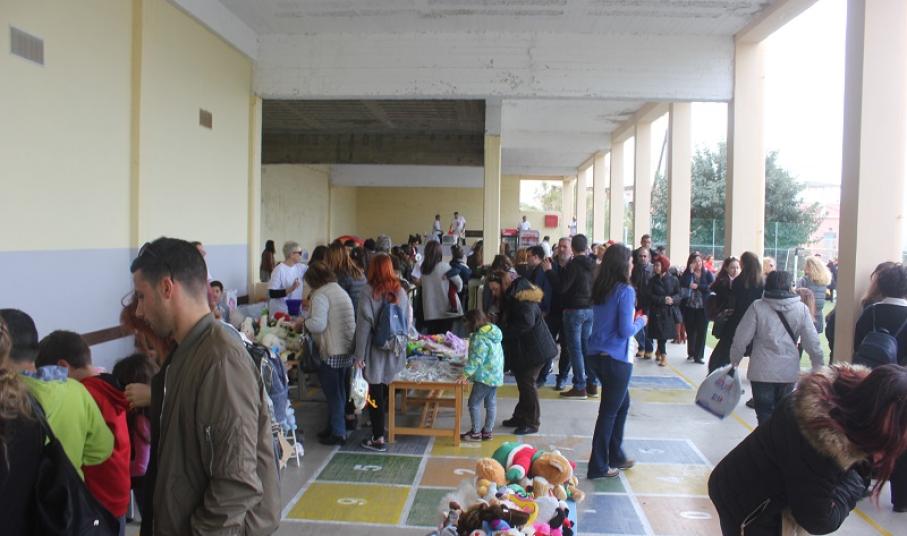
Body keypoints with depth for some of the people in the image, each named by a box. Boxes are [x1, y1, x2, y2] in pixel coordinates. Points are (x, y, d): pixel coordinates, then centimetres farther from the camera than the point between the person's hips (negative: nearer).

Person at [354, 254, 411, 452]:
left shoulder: (368, 292, -13)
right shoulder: (401, 291, 0)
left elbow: (363, 326, -13)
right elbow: (408, 322, 5)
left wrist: (359, 354, -9)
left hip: (375, 352, -4)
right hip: (395, 352, 4)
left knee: (376, 394, 4)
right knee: (386, 390, 20)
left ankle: (378, 439, 10)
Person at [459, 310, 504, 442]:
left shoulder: (480, 338, -21)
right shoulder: (493, 331, 8)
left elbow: (476, 359, -27)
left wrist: (466, 374, -27)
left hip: (485, 376, -10)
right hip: (496, 374, 10)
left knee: (474, 403, 1)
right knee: (491, 402, 14)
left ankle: (476, 433, 8)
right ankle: (488, 431, 23)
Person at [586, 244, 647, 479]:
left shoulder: (599, 289, 6)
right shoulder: (625, 290, -16)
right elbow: (626, 330, -17)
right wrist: (641, 321, 0)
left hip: (597, 355, 8)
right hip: (616, 358, -8)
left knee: (622, 403, 22)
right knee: (609, 411, 3)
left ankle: (615, 455, 33)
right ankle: (598, 467, 12)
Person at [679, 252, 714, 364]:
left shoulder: (707, 273, 2)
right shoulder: (687, 273, 3)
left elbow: (712, 287, -12)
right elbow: (683, 284, -17)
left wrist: (698, 286, -16)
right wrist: (690, 271, -17)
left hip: (703, 307, -1)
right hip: (689, 306, 1)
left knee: (701, 331, -2)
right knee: (690, 331, 10)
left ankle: (698, 356, 3)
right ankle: (691, 353, 25)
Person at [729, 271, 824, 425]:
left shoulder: (757, 307, -8)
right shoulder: (801, 308, -3)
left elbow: (741, 338, -7)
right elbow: (812, 341, 0)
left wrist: (734, 361, 7)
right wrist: (818, 365, 14)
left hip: (762, 372, -2)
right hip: (789, 371, 2)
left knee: (765, 415, 5)